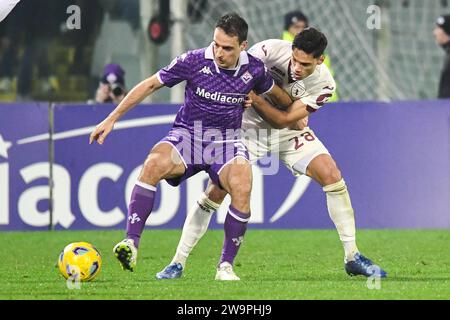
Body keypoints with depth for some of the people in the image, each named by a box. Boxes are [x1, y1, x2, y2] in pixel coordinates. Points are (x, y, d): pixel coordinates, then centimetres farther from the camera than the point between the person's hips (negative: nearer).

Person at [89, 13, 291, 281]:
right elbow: (150, 85, -2)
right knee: (153, 164, -33)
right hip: (188, 135, -1)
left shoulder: (254, 70, -3)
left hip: (226, 141, 1)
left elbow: (278, 94, 20)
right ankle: (131, 244, -33)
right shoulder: (194, 62, -10)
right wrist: (112, 119, -3)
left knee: (242, 188, -30)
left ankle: (226, 266, -15)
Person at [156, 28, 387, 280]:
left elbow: (284, 120, -24)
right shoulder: (272, 50, -25)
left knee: (332, 176, -15)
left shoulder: (323, 84, -21)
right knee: (217, 191, -13)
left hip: (289, 131, 2)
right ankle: (178, 263, -3)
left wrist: (253, 97, -37)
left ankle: (352, 257, -4)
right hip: (249, 126, -2)